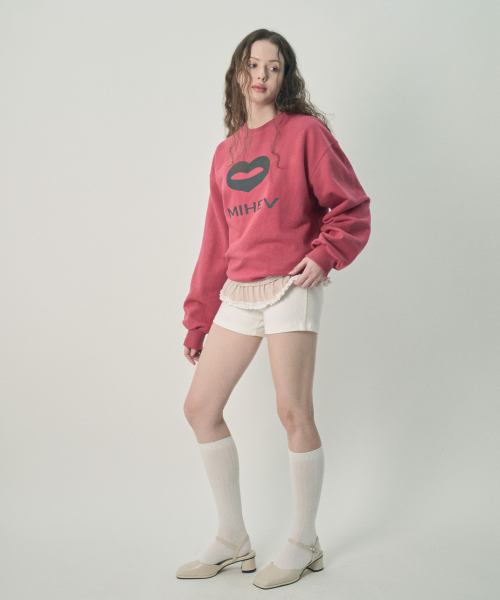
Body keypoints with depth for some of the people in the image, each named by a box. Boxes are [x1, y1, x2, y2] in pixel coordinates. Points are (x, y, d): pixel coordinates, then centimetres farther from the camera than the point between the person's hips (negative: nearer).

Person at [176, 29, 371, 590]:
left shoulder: (305, 131, 1)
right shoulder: (226, 153, 17)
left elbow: (352, 209, -1)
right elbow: (216, 242, 17)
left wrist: (325, 254, -19)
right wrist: (198, 320, 15)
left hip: (291, 289, -6)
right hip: (237, 295, 7)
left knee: (293, 413, -5)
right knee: (200, 407, 4)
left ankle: (303, 544, 13)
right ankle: (234, 540, 16)